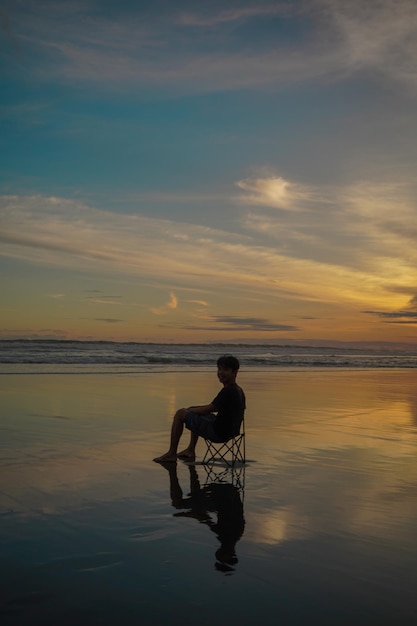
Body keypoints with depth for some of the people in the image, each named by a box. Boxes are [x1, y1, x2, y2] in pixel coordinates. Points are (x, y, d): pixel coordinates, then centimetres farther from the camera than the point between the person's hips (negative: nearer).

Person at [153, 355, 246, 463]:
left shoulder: (228, 391, -22)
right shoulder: (239, 390, 8)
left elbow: (207, 410, -17)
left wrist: (189, 410, 0)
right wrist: (193, 409, 16)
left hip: (217, 433, -10)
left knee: (180, 414, -2)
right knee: (195, 414, 32)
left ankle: (171, 454, 5)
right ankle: (190, 451, 34)